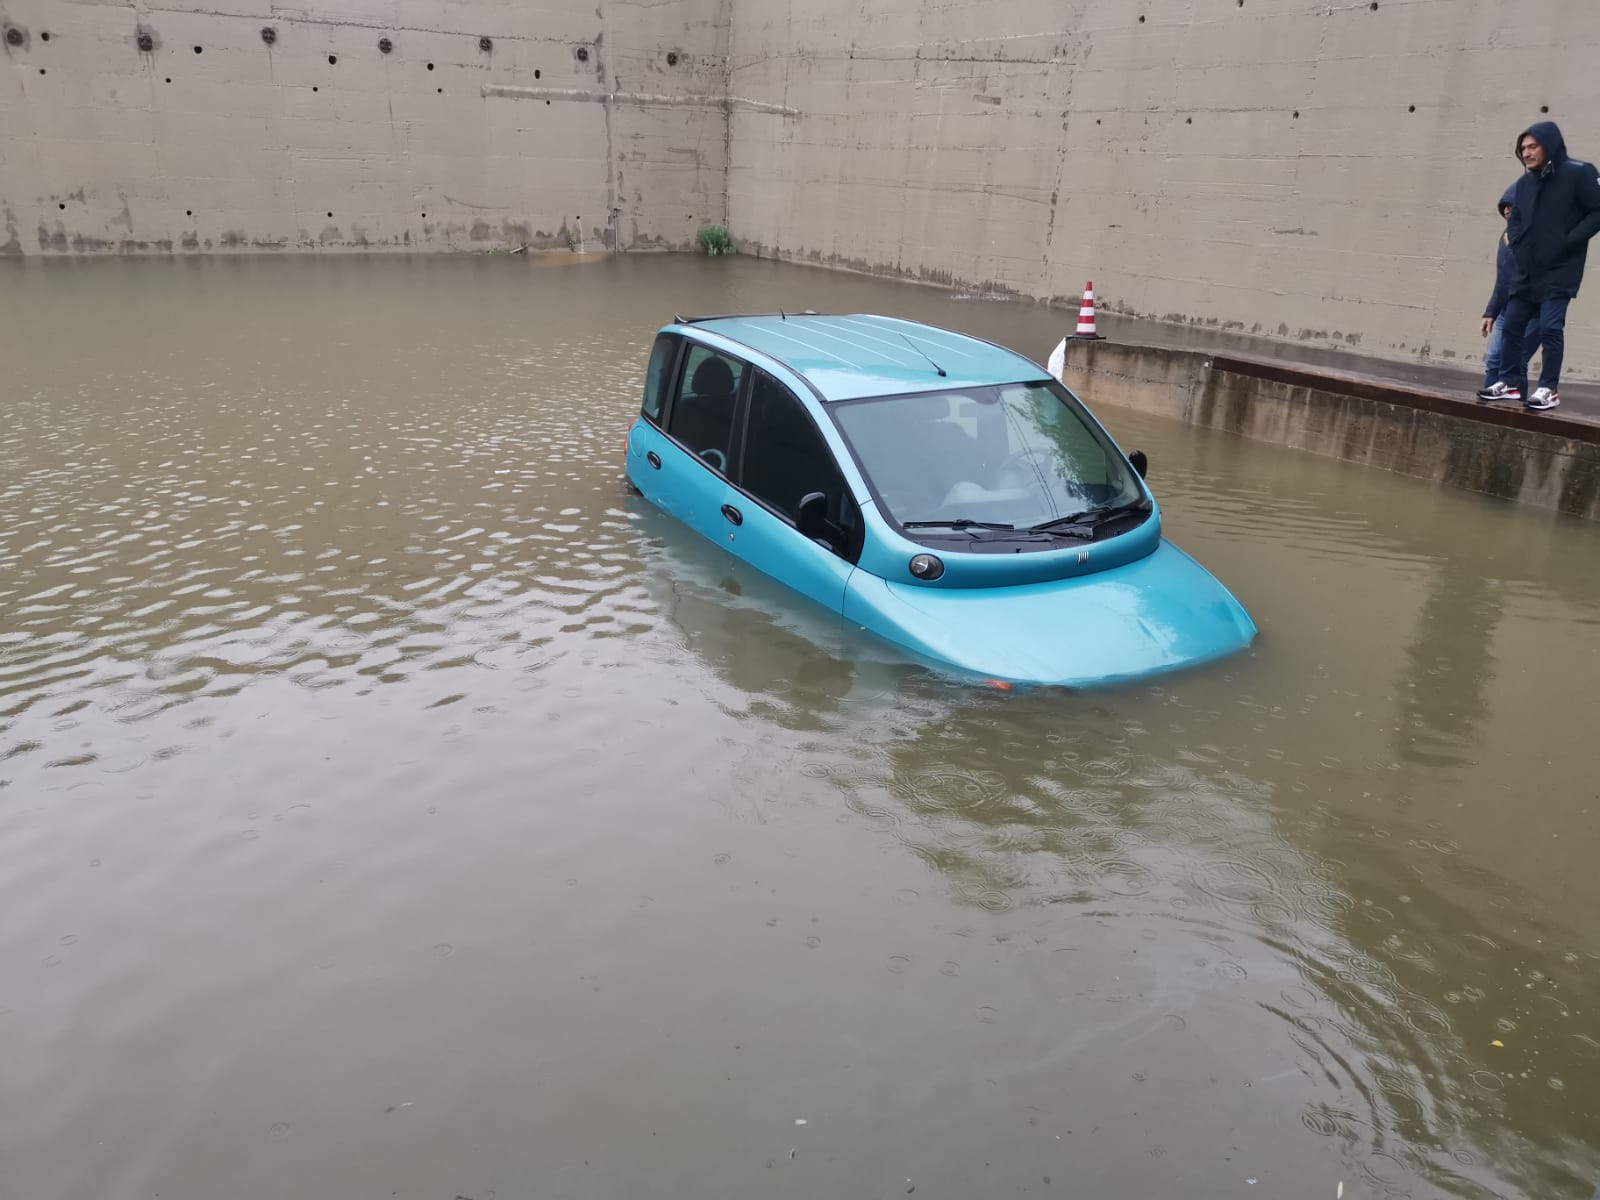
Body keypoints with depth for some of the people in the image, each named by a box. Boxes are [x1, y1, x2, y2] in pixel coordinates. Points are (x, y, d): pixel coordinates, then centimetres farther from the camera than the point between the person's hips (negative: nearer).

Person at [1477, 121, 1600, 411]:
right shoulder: (1524, 182, 12)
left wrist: (1568, 242, -17)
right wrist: (1516, 242, 3)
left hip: (1560, 271, -7)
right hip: (1528, 271, 7)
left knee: (1550, 327, -10)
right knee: (1512, 325, 8)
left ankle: (1549, 388, -3)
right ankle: (1512, 382, 17)